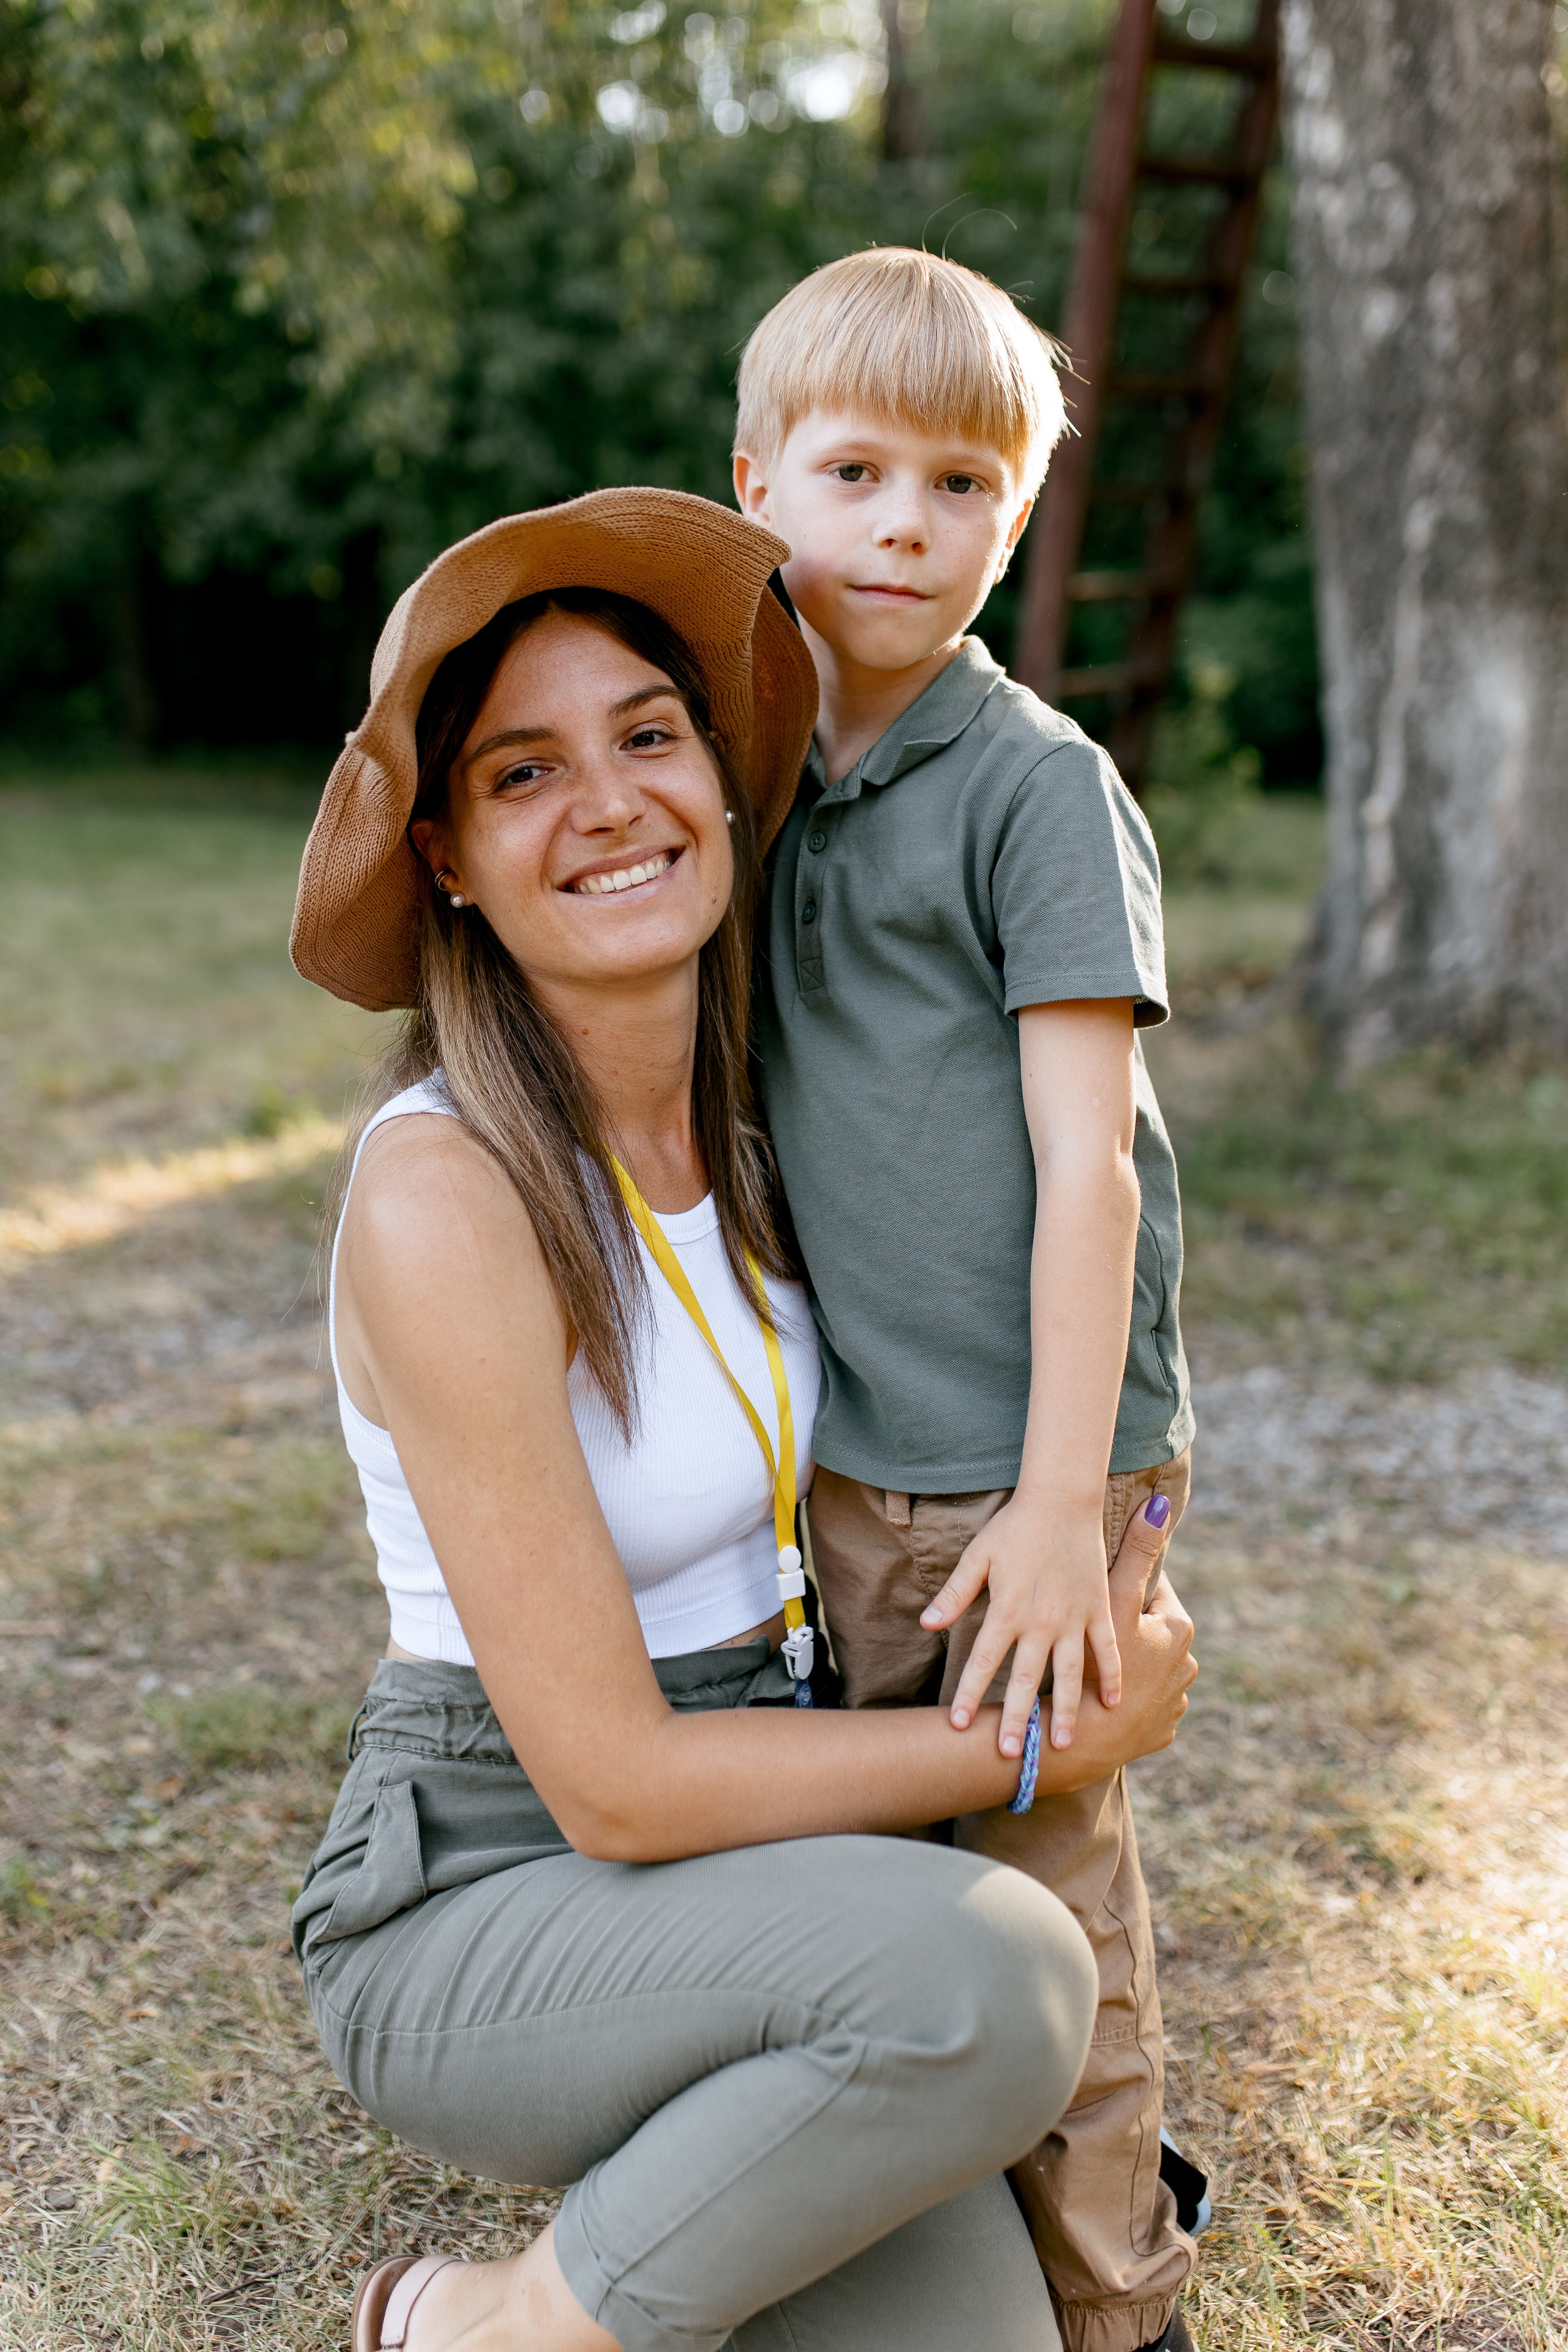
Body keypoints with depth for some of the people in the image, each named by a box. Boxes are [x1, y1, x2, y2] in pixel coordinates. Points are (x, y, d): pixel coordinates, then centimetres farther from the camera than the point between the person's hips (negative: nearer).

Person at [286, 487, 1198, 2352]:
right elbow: (613, 1781, -22)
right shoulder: (442, 1198, -23)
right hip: (479, 1906, -6)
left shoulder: (725, 1127, -1)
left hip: (732, 1831, 6)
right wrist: (1046, 1743, -14)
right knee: (993, 1977, -32)